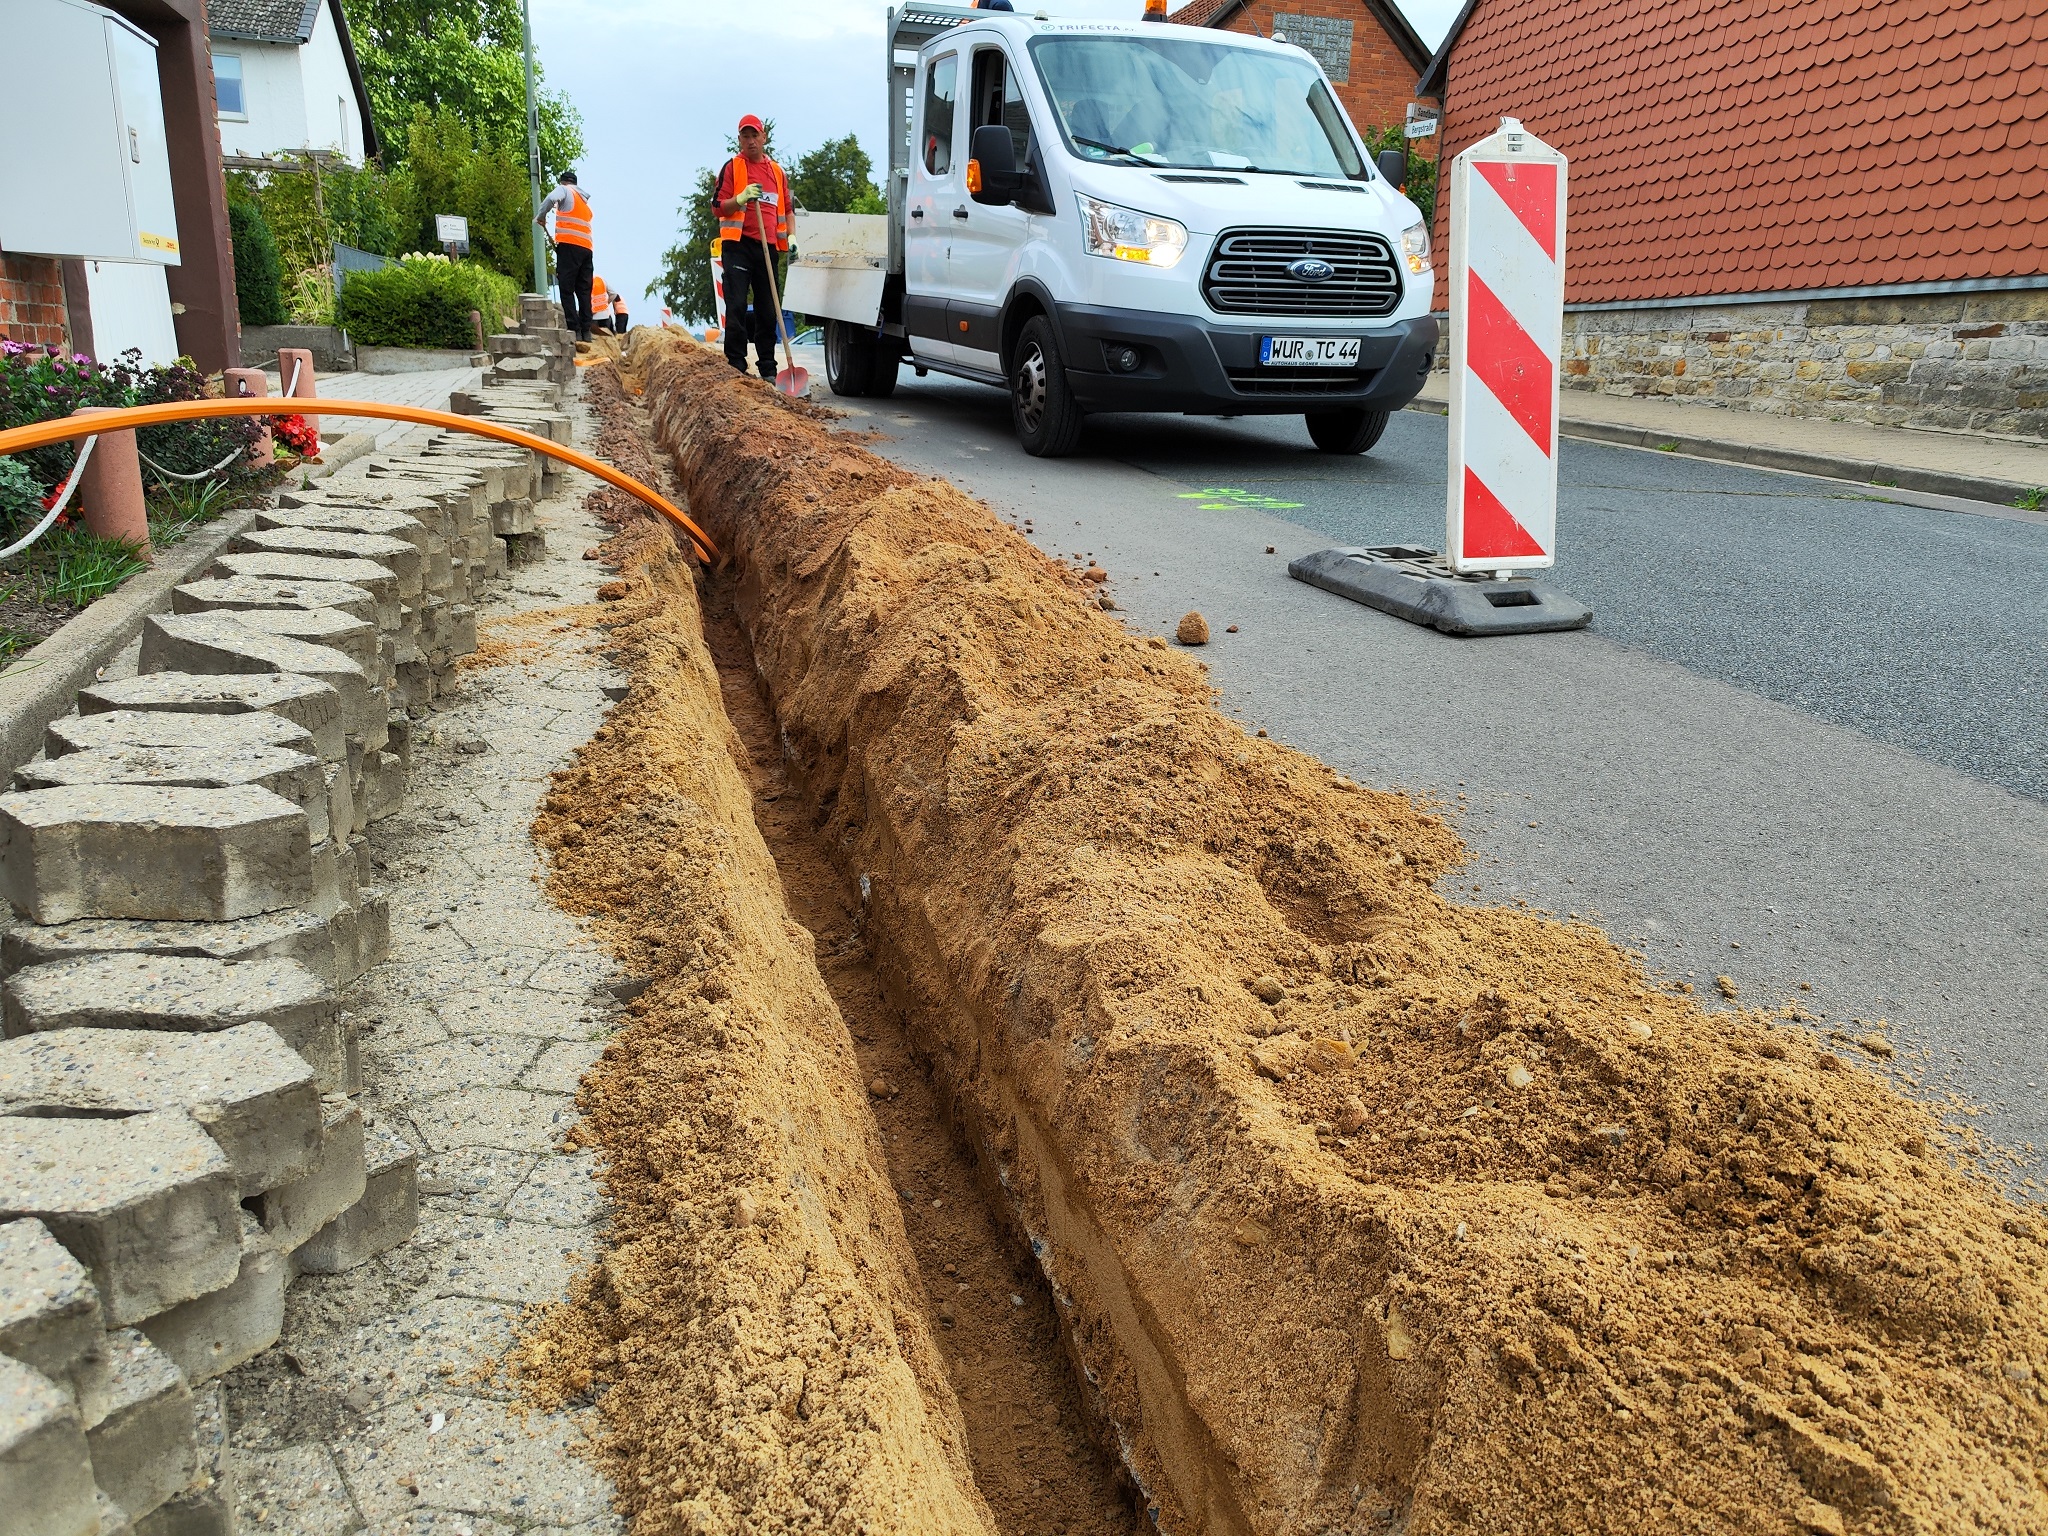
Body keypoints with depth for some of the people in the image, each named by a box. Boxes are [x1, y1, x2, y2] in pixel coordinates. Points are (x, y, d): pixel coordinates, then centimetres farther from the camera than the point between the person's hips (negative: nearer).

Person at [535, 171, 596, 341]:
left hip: (569, 245, -6)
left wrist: (540, 217, -1)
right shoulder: (584, 201, 29)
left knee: (567, 289, -7)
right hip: (587, 248, 6)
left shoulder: (564, 190, 9)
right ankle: (586, 331, 1)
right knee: (584, 291, 6)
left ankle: (574, 329, -14)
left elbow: (551, 199, -13)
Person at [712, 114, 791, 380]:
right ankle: (736, 366, -7)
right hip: (738, 246, -4)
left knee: (767, 310, 6)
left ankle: (768, 368, 11)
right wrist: (742, 198, -18)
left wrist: (790, 237, 10)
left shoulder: (777, 171, 18)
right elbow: (719, 207, -1)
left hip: (768, 248, 4)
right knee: (737, 308, -8)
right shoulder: (732, 167, 4)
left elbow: (786, 209, 25)